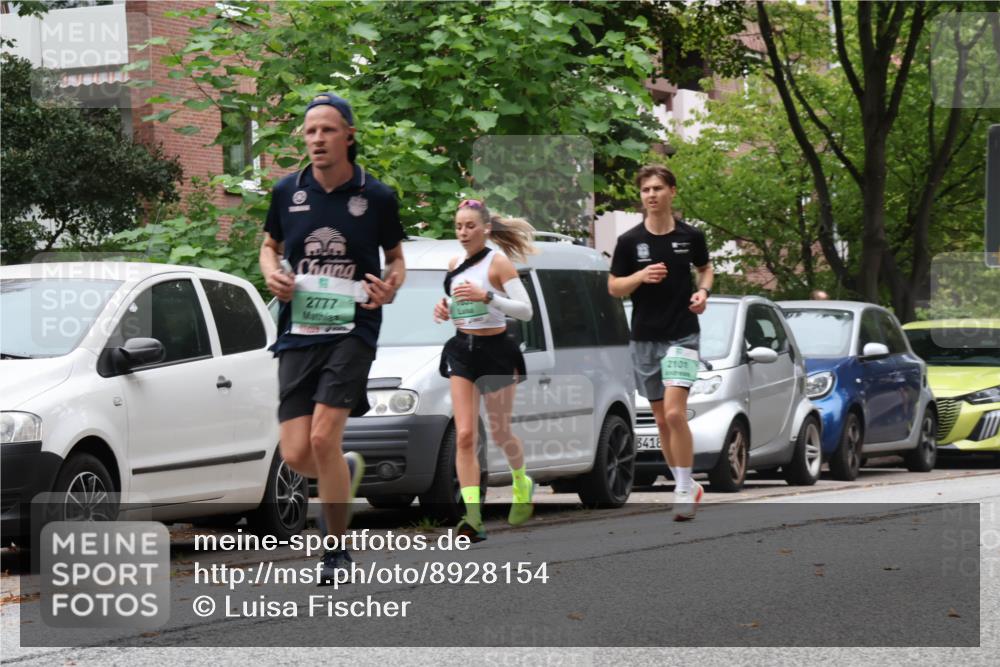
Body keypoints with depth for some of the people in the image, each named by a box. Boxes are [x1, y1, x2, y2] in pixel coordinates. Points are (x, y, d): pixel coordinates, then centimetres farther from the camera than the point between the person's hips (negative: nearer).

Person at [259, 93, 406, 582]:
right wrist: (272, 273, -2)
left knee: (324, 436, -18)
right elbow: (270, 245, 20)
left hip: (352, 328, -3)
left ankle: (336, 548, -1)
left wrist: (391, 285, -8)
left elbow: (395, 255, 13)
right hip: (297, 333, 3)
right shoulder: (287, 192, 5)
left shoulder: (377, 197, -1)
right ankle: (348, 470, 34)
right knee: (296, 456, -3)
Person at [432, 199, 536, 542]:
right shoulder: (454, 264, 7)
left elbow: (525, 310, -15)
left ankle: (522, 484, 43)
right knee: (464, 435, -9)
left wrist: (487, 297, -27)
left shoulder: (498, 262, -10)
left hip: (495, 350, -4)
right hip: (461, 350, 4)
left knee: (500, 432, 11)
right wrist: (444, 310, 0)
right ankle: (472, 516, -15)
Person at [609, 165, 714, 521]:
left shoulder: (690, 236, -1)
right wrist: (641, 276, -16)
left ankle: (684, 490, -9)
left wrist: (703, 291, -3)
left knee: (675, 412, -18)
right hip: (644, 338, 2)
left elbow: (705, 268, 18)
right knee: (662, 420, 9)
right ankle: (686, 486, 24)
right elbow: (613, 287, 2)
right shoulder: (629, 240, -2)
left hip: (682, 335, -2)